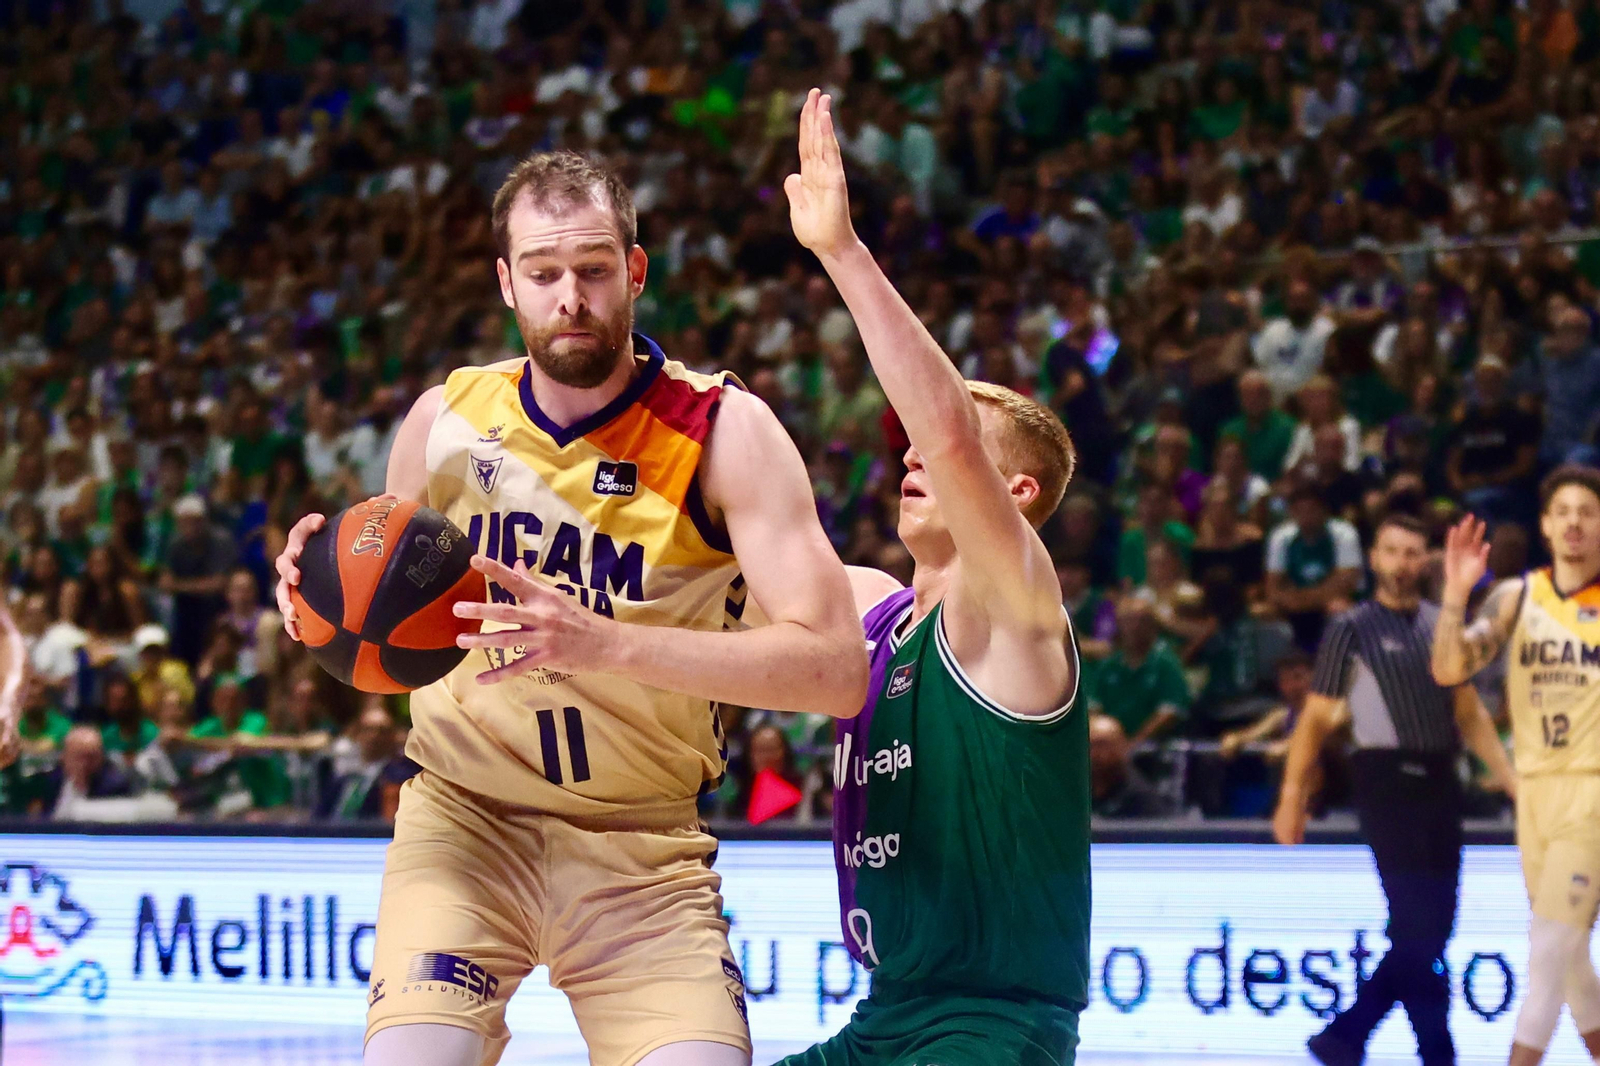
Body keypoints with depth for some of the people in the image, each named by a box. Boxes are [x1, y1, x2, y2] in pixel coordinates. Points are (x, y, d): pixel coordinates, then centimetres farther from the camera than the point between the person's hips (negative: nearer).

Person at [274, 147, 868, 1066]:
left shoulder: (724, 431, -11)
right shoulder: (447, 420, 0)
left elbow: (836, 668, -22)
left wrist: (607, 643, -32)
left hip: (644, 850, -1)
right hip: (465, 818, 2)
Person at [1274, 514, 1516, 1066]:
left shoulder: (1443, 624, 14)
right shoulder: (1352, 628, 0)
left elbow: (1470, 712, 19)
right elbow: (1316, 718, 0)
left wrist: (1511, 779, 12)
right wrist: (1292, 799, -4)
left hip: (1440, 781, 6)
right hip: (1387, 779, -6)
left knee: (1430, 931, 6)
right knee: (1417, 927, -10)